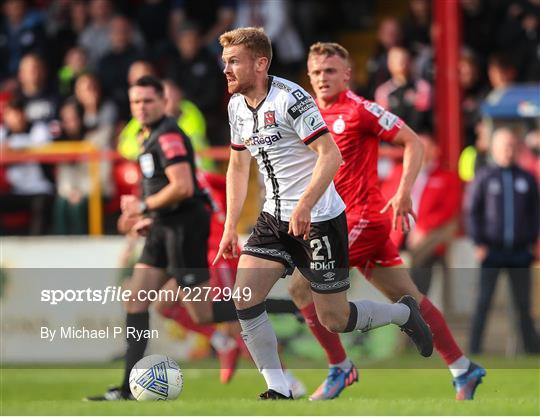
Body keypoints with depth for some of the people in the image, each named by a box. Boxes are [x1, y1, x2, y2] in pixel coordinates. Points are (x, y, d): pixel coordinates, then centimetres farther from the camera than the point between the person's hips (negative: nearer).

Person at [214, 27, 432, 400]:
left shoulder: (290, 99, -19)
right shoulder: (237, 106, 6)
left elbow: (331, 155, -23)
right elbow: (239, 165, 19)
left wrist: (304, 207, -31)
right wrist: (230, 226, 14)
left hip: (319, 220, -7)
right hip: (274, 218, 7)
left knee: (334, 320, 0)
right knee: (245, 300, -10)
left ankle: (405, 314, 28)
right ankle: (279, 391, -2)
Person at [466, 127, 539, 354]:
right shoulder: (484, 178, 2)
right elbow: (472, 212, 1)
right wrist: (478, 244, -5)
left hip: (520, 252, 2)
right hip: (492, 251, -2)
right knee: (483, 303, -3)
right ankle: (474, 350, -1)